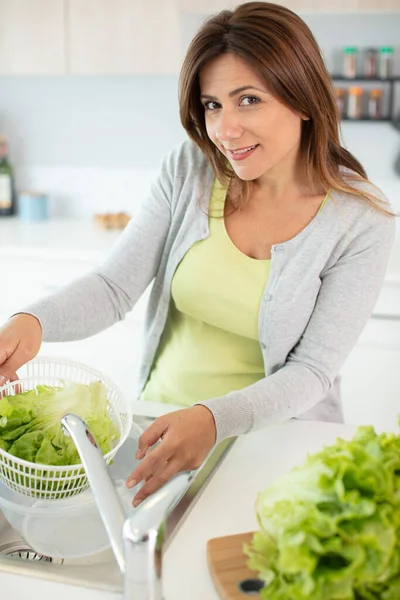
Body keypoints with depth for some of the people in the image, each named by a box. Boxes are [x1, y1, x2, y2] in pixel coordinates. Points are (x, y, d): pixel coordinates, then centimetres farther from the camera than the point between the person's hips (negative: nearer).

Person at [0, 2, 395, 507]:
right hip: (163, 415, 2)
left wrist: (217, 419, -31)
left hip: (271, 439, -1)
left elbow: (312, 370, -13)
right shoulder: (187, 171, -5)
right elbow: (114, 287, -8)